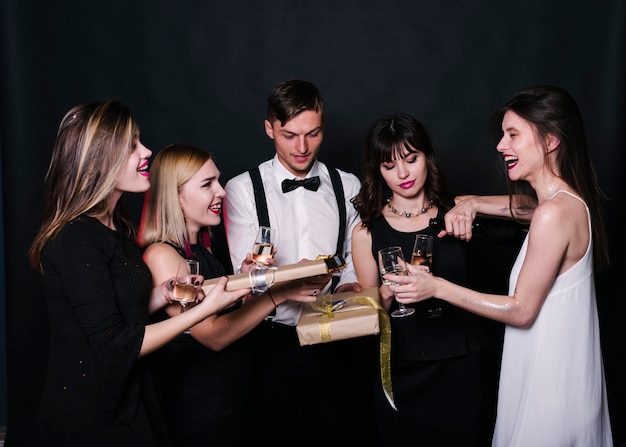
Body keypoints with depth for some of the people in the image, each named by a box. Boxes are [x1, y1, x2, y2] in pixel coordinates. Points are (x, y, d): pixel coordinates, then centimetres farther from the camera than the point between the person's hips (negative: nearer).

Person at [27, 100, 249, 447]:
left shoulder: (113, 226, 5)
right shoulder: (76, 240, -23)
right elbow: (114, 346, -23)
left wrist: (164, 292, -6)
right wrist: (206, 307, -21)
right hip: (90, 418, -8)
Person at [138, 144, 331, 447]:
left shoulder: (202, 247, 6)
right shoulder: (160, 255, -18)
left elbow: (225, 313, 8)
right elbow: (213, 335, -22)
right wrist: (278, 293, -23)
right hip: (197, 407, -8)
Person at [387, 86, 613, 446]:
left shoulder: (555, 213, -26)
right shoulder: (567, 199, 2)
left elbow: (521, 310, -22)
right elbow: (526, 206, 23)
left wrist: (437, 287, -20)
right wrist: (471, 204, 3)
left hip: (550, 381, -9)